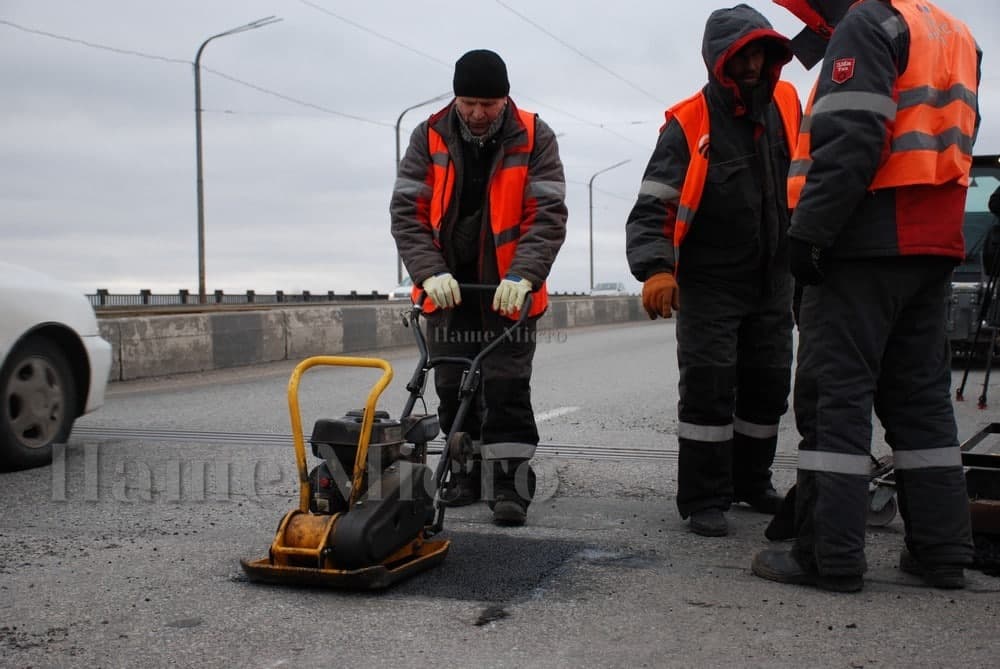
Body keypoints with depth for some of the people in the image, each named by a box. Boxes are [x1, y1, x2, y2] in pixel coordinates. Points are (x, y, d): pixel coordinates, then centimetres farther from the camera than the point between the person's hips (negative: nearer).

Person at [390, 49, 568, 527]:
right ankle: (468, 472, 24)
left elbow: (548, 214, -14)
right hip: (447, 288, 3)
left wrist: (522, 275, -28)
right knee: (453, 389, 10)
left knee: (507, 388, -4)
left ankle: (509, 482, 1)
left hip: (508, 290, -3)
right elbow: (406, 211, -7)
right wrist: (430, 272, -21)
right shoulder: (429, 138, -2)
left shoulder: (534, 138, -7)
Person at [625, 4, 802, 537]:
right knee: (708, 386, -10)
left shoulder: (786, 103, 2)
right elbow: (651, 208, -18)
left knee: (769, 386, 12)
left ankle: (751, 480, 30)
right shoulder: (689, 124, -14)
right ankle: (704, 499, 0)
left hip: (772, 280, 6)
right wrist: (656, 269, -33)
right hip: (709, 283, -5)